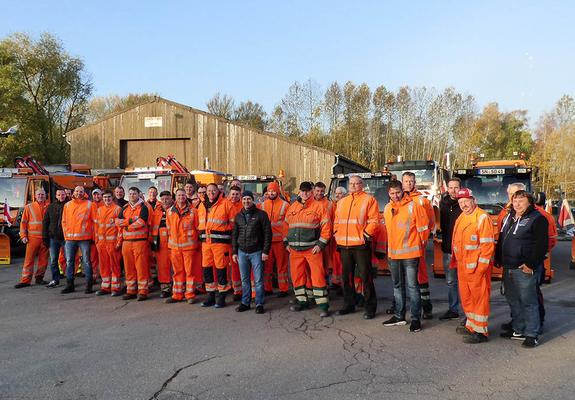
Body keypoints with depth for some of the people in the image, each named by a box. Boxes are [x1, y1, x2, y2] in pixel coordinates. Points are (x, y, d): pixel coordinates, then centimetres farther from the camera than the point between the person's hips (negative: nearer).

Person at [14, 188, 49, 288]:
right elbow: (23, 222, 5)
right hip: (33, 237, -1)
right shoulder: (29, 207, 6)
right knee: (29, 259, -2)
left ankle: (39, 277, 18)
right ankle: (25, 280, 2)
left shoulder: (49, 207, 7)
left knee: (43, 259, 6)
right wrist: (23, 236, -2)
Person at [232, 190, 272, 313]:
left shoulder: (261, 214, -3)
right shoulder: (238, 216, 10)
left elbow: (267, 233, -5)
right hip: (242, 252, 4)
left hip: (256, 252, -4)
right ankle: (245, 303, 21)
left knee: (258, 280, 0)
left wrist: (265, 251, -10)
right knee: (244, 280, 11)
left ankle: (259, 304, 10)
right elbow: (234, 235, 15)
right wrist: (234, 252, 10)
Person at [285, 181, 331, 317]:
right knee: (297, 276, 11)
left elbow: (326, 226, -5)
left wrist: (320, 244, -10)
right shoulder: (292, 207, 13)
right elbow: (286, 225, 18)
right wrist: (286, 242, 10)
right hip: (294, 249, 5)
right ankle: (302, 301, 26)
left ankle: (323, 305, 1)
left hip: (312, 249, -5)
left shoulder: (318, 207, -2)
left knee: (318, 276, -6)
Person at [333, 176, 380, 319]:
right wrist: (337, 236, 9)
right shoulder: (342, 202, 18)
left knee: (366, 276, -2)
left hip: (361, 245, -6)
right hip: (344, 245, 6)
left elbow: (374, 221, -8)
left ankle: (370, 307, 6)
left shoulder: (369, 199, 0)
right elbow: (336, 221, 20)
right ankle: (349, 305, 26)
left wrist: (367, 235, -16)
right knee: (347, 276, 13)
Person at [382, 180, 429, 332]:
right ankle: (399, 316, 28)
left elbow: (423, 228, -7)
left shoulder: (414, 206, -12)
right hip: (393, 254, 7)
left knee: (412, 285, -3)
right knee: (397, 285, 16)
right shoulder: (387, 208, 8)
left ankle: (416, 318, 7)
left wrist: (420, 245, 3)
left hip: (410, 253, -7)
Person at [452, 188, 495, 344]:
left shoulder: (482, 217, -13)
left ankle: (480, 332, 6)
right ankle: (471, 325, 31)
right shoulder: (461, 218, 14)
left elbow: (488, 245, -17)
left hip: (477, 268, -9)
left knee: (479, 298, -1)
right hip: (462, 267, 9)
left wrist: (481, 266, -19)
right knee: (466, 297, 17)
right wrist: (456, 261, 15)